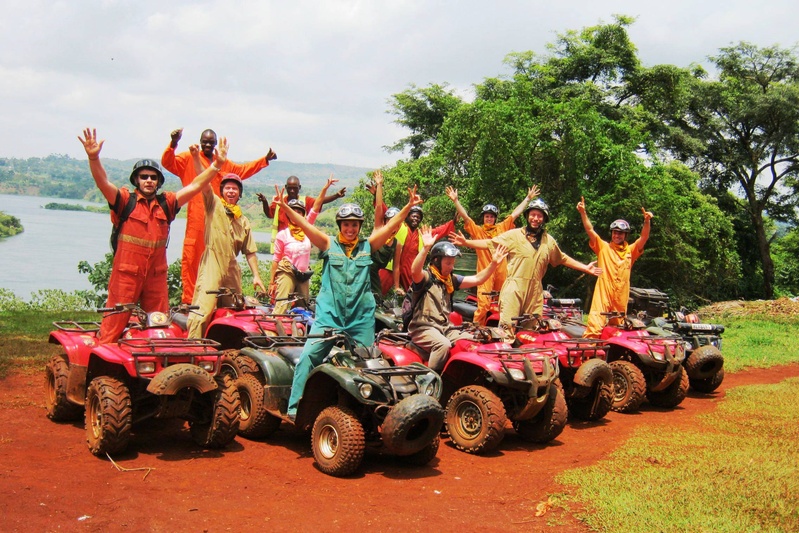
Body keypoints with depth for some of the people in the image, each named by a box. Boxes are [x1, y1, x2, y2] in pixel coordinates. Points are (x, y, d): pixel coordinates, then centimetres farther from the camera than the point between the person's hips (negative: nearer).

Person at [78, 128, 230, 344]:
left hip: (157, 275, 4)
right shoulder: (125, 200, -1)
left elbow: (195, 186, 8)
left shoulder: (166, 203, 9)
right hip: (126, 274, -4)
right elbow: (103, 183, -15)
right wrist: (93, 158, -32)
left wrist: (217, 164, 1)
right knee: (114, 325, -2)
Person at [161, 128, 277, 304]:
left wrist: (265, 159, 32)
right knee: (192, 258, -7)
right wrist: (173, 144, -26)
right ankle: (189, 299, -5)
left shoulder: (224, 164, 20)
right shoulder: (189, 158, 3)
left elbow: (243, 170, 34)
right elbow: (168, 162, -9)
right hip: (197, 220, -5)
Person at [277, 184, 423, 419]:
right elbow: (305, 225, -4)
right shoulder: (329, 245, 8)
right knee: (308, 356, -13)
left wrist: (408, 206, -6)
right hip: (329, 315, -1)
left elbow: (391, 225, 4)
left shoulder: (367, 246, 12)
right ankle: (295, 407, -8)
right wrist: (285, 208, -16)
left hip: (361, 318, 2)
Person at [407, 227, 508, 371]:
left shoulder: (451, 279, 14)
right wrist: (426, 248, -45)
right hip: (423, 328, -8)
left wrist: (493, 263, -1)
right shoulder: (425, 277, -10)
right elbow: (414, 271, -33)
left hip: (445, 327, 8)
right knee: (443, 344, -35)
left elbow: (477, 279, 12)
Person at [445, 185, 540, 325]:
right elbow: (465, 216, -3)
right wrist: (455, 200, -12)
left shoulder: (502, 228, 12)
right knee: (483, 304, -13)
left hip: (501, 270, 4)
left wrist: (528, 198, 15)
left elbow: (515, 214, 14)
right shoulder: (477, 230, 5)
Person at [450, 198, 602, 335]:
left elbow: (563, 259, 26)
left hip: (535, 291, 4)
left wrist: (585, 268, 24)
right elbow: (490, 243, -2)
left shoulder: (549, 241, 14)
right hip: (514, 288, -4)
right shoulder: (514, 235, 1)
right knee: (507, 326, -11)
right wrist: (466, 242, -13)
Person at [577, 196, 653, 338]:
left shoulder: (631, 251, 14)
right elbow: (590, 230, 0)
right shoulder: (603, 247, 8)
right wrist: (583, 213, -13)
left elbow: (644, 237, 0)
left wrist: (646, 222, -17)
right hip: (603, 294, -3)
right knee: (594, 326, -17)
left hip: (621, 297, 3)